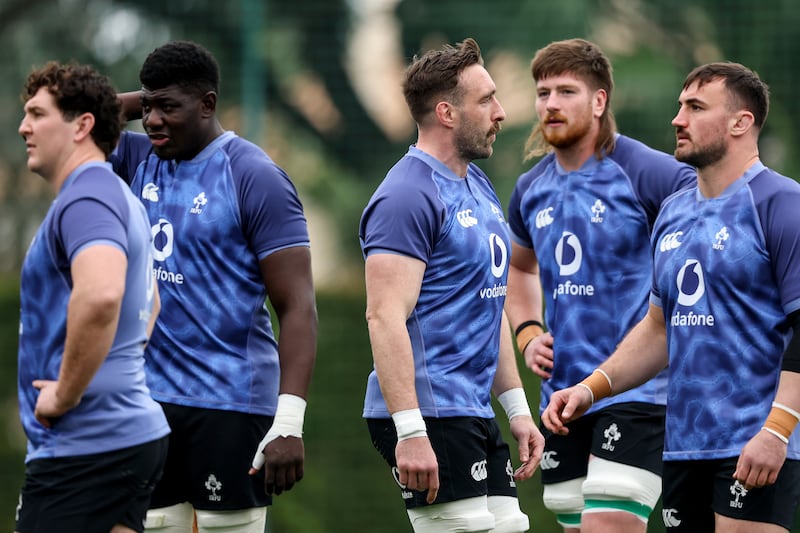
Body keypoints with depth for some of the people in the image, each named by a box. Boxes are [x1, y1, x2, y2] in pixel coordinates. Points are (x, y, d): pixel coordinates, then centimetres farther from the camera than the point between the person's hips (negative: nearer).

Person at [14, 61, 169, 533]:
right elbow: (148, 303, 36)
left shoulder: (86, 197, -14)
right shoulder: (120, 197, 19)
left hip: (85, 448, -10)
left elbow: (100, 295, -34)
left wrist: (66, 393, -23)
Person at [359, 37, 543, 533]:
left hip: (476, 417, 9)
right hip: (429, 418, -9)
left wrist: (517, 407, 20)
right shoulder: (408, 195, -14)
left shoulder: (479, 186, 17)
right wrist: (410, 432, -28)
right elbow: (385, 317, -22)